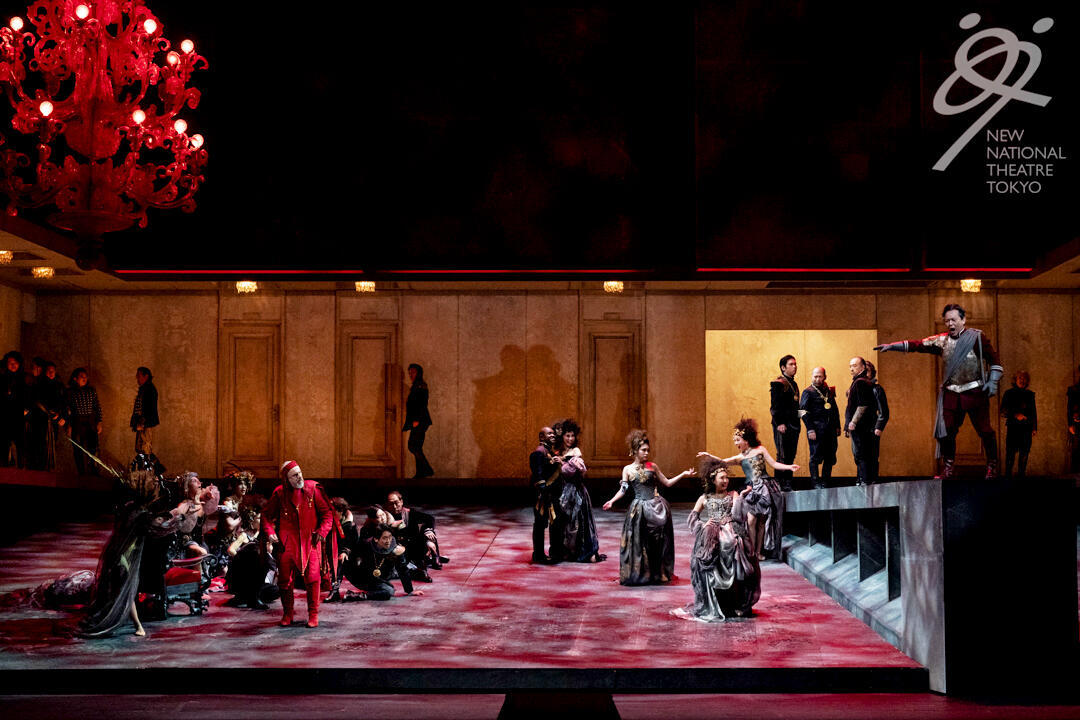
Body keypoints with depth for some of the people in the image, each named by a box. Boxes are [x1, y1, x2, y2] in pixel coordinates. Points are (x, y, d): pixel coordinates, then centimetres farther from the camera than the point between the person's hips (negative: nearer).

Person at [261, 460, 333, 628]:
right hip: (286, 542, 1)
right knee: (285, 579, 3)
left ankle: (313, 615, 6)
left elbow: (327, 513, 6)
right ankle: (287, 615, 19)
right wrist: (269, 532, -4)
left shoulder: (312, 489, 0)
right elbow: (267, 515, 12)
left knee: (312, 578, -5)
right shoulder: (279, 493, 1)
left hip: (310, 541, -1)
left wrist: (322, 531, -7)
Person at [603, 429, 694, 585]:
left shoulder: (653, 466, 6)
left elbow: (667, 483, 10)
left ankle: (658, 573, 12)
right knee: (638, 542, 0)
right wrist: (612, 501, -13)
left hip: (656, 506, 1)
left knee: (658, 541, 2)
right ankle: (639, 574, 12)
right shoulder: (628, 469, 5)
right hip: (639, 508, -1)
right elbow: (623, 490, 1)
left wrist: (683, 475, 2)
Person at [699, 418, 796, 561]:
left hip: (766, 488, -1)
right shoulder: (739, 458, 9)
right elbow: (723, 462, -2)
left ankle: (759, 551, 7)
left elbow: (774, 464, 6)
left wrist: (790, 467, -6)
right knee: (751, 521, -11)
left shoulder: (760, 450, 7)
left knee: (762, 521, 1)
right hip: (752, 491, 1)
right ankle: (752, 551, -3)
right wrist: (709, 455, -16)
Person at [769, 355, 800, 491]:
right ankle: (780, 483, -6)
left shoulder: (794, 384, 19)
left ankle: (788, 483, 13)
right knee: (783, 456, -8)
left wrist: (800, 413, 10)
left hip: (793, 424, 8)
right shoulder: (778, 384, -7)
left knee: (790, 456, 9)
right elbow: (775, 406, -12)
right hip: (783, 425, -8)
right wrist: (779, 423, -18)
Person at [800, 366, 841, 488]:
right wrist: (810, 429, -13)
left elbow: (835, 409, 22)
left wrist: (837, 426, 16)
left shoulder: (829, 391, 15)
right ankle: (816, 482, -1)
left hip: (830, 429, 6)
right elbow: (803, 412, -7)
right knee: (815, 457, -5)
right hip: (816, 429, -6)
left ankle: (825, 481, 15)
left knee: (830, 457, 6)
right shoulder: (808, 392, -1)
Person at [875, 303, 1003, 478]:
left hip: (975, 391, -4)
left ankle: (992, 466, 7)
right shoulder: (942, 340, 10)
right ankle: (948, 468, 11)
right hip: (951, 393, 4)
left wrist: (992, 382, -9)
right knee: (946, 430, 1)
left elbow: (994, 359, 0)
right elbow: (918, 345, 9)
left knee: (984, 429, -4)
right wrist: (892, 346, 3)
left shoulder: (976, 337, -1)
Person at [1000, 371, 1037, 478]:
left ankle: (1021, 474, 6)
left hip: (1026, 428, 3)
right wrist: (1015, 415, -13)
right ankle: (1008, 474, -5)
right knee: (1011, 453, -9)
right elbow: (1003, 412, 2)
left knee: (1024, 453, 0)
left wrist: (1034, 428, 12)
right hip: (1013, 427, -3)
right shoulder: (1009, 393, 7)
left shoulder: (1030, 394, 16)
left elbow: (1034, 412, 19)